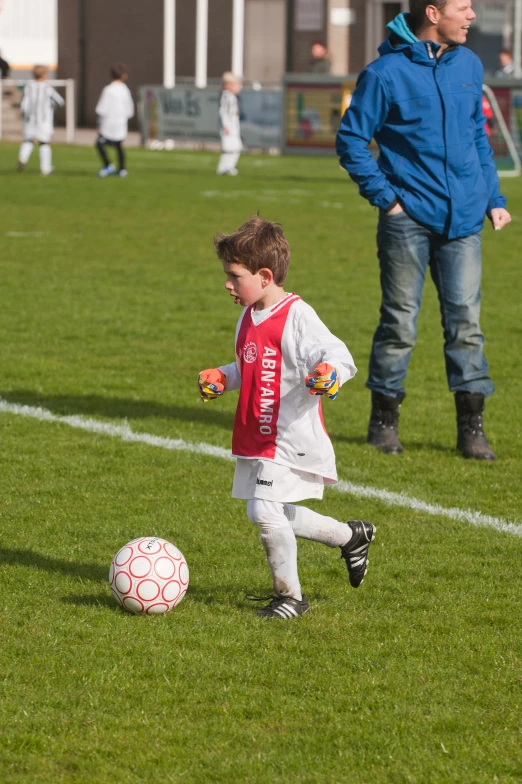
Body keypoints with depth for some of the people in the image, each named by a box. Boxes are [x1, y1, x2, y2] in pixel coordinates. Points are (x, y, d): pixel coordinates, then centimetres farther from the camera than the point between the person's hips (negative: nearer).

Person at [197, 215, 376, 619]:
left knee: (266, 511, -15)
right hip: (257, 438, 9)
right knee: (274, 516, 13)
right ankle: (351, 535, 32)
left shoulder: (296, 316, -15)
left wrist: (329, 373, -43)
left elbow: (338, 355, -22)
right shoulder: (249, 317, 13)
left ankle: (290, 595, 0)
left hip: (290, 436, -9)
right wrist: (221, 378, 12)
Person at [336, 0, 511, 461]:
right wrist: (384, 196, -9)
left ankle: (471, 426, 8)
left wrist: (493, 198, 13)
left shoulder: (469, 65, 9)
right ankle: (384, 419, 17)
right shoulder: (387, 73, -9)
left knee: (465, 320, 3)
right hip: (409, 218, -4)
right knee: (400, 324, 3)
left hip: (463, 219, 4)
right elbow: (351, 140, -5)